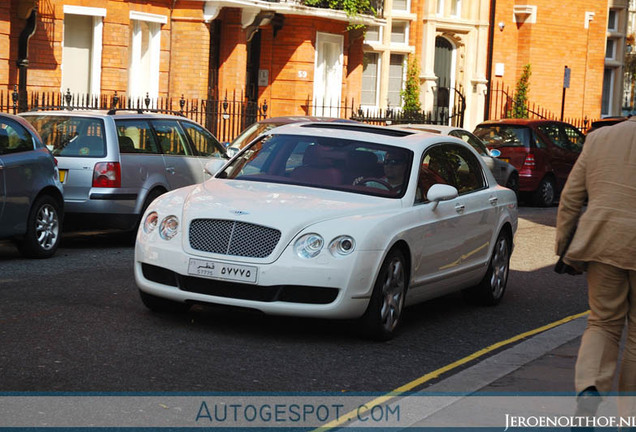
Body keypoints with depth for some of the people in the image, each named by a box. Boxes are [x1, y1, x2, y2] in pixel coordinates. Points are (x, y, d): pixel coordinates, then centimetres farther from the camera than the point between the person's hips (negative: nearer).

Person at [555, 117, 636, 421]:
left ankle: (589, 390, -11)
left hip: (603, 244, 2)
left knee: (603, 324, 14)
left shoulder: (599, 138, 7)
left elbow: (571, 197, 8)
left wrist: (562, 241, 14)